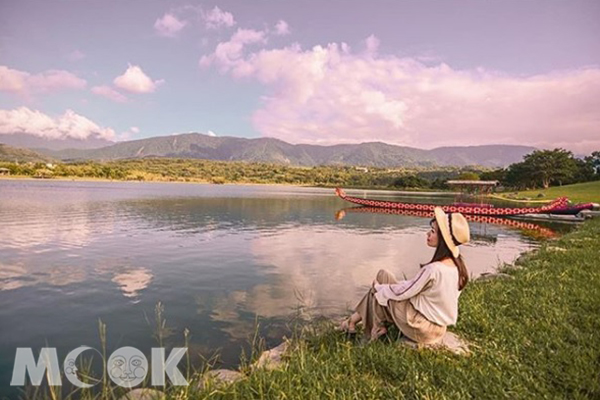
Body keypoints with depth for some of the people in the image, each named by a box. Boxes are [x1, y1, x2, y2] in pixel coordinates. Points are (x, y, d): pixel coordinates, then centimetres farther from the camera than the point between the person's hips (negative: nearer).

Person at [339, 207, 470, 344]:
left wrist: (378, 286, -1)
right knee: (383, 275, 9)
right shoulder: (457, 265, -2)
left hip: (420, 329, -8)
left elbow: (401, 293, -19)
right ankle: (355, 318, 17)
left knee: (382, 276, 2)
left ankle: (377, 328, 16)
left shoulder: (433, 269, -29)